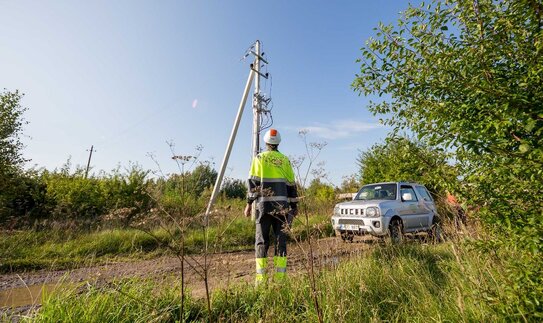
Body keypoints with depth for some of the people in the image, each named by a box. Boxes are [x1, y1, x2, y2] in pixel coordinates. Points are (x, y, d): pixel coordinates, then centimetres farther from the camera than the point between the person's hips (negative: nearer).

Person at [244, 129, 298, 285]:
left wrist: (249, 203, 1)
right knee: (281, 239, 8)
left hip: (263, 204, -2)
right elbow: (291, 184, 10)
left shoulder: (259, 158, 3)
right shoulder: (285, 160, 10)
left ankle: (261, 278, 8)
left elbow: (253, 182, -3)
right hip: (282, 205, 2)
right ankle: (280, 276, 12)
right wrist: (294, 205, 16)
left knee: (261, 240, 6)